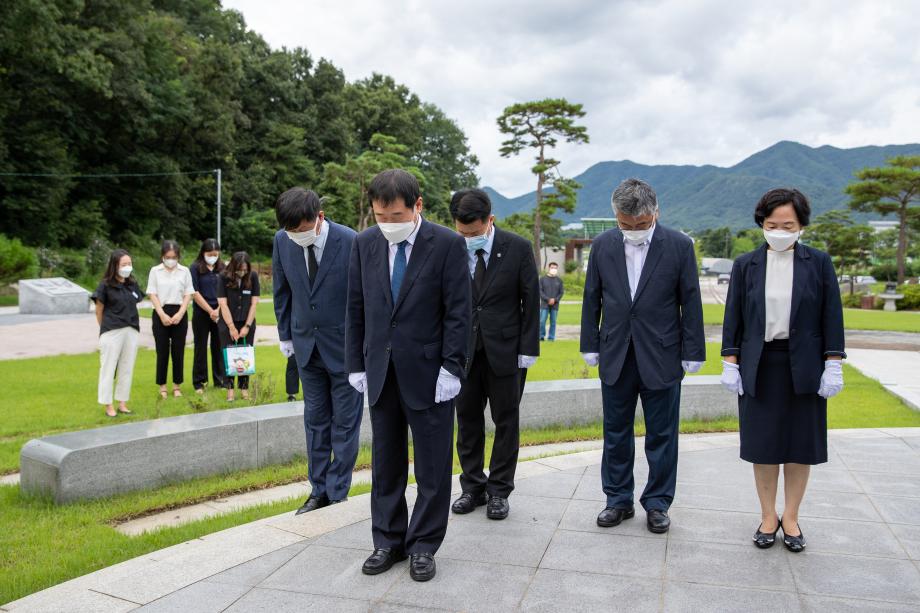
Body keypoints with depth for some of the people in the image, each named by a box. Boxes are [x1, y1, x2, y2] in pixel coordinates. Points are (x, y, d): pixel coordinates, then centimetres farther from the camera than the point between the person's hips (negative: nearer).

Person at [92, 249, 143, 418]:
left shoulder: (132, 284, 8)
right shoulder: (105, 285, -6)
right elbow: (99, 310, 0)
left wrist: (132, 323, 7)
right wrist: (105, 327, 6)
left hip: (131, 331, 5)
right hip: (111, 332, -5)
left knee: (127, 368, 9)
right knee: (108, 368, 2)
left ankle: (122, 403, 19)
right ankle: (108, 405, 9)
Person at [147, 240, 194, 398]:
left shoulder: (184, 271, 4)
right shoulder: (155, 271, 2)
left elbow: (188, 294, 3)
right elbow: (152, 294, -1)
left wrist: (180, 314, -9)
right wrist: (162, 315, -11)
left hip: (179, 314, 1)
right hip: (161, 314, -1)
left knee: (178, 350, 4)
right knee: (162, 351, 2)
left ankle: (177, 385, 14)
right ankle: (162, 386, 10)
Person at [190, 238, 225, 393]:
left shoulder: (222, 268, 7)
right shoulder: (196, 268, -2)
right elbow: (195, 292, -7)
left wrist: (218, 310, -9)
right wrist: (210, 311, -10)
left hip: (219, 314, 3)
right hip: (201, 313, -3)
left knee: (219, 346, 6)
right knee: (201, 347, 4)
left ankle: (220, 380, 15)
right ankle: (199, 382, 11)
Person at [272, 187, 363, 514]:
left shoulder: (352, 243, -19)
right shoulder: (283, 241, -6)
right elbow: (282, 292, 8)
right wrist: (285, 335, 11)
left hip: (346, 346, -4)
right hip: (307, 345, 5)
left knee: (345, 422, 5)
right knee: (315, 420, 12)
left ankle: (337, 494, 16)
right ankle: (319, 491, 24)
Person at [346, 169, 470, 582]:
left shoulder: (447, 244, -9)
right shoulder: (364, 244, 3)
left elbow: (458, 312, -9)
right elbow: (355, 309, 8)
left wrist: (451, 368, -13)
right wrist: (356, 364, 6)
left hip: (428, 373, -3)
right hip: (381, 373, 4)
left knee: (432, 467, 6)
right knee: (385, 464, 13)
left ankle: (424, 545, 22)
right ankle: (388, 541, 28)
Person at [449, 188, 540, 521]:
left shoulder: (518, 248, -8)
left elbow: (531, 300, -3)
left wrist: (528, 349, -6)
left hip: (504, 349, -1)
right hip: (464, 351, 2)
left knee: (506, 422, 7)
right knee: (467, 420, 10)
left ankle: (499, 491, 21)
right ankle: (473, 487, 25)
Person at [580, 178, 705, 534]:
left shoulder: (679, 246, -6)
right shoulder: (602, 245, 1)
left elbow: (690, 302, -3)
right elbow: (591, 299, 6)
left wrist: (692, 353, -4)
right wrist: (591, 345, 5)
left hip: (661, 357, -2)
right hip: (615, 356, 2)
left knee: (661, 435, 8)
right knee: (615, 434, 11)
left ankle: (657, 503, 22)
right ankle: (618, 500, 25)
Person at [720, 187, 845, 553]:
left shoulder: (819, 263, 1)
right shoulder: (746, 265, 3)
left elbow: (832, 317, 0)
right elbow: (733, 317, 4)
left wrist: (833, 366, -5)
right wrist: (730, 364, -1)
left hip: (803, 367, 0)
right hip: (759, 367, 1)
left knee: (800, 444, 7)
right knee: (763, 443, 6)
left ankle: (791, 517, 22)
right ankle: (768, 516, 21)